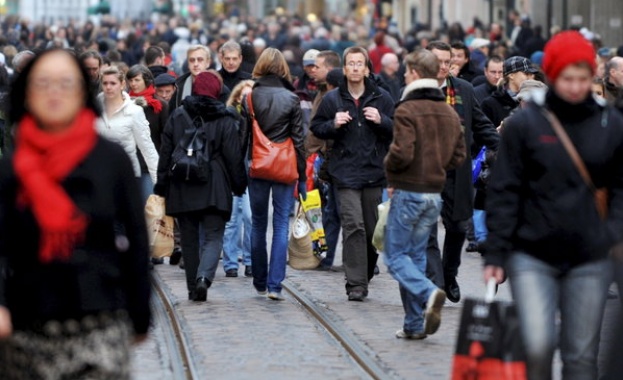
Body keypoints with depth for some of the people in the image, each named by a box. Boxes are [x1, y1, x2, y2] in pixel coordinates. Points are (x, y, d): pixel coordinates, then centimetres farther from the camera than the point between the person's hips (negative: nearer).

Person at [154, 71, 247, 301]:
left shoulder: (177, 116, 5)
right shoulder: (225, 120, -3)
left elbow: (165, 153, 6)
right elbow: (233, 156, -3)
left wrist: (162, 185, 12)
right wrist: (239, 184, 8)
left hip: (182, 188, 2)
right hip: (214, 189, -2)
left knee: (189, 239, 11)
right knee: (213, 237, 1)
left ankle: (193, 287, 13)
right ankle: (204, 277, -23)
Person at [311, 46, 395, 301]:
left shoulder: (382, 98, 5)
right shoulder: (332, 99, 5)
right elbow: (316, 128, 10)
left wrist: (381, 121, -13)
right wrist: (333, 124, -9)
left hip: (374, 172, 2)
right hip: (345, 172, -2)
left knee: (372, 229, 9)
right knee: (353, 227, -12)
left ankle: (365, 275, 29)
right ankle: (356, 284, -12)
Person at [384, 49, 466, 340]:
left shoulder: (406, 110, -14)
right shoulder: (449, 113, 9)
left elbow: (402, 154, -22)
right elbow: (458, 156, 11)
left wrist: (388, 167, -2)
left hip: (408, 192, -7)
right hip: (436, 193, 7)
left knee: (395, 255, 1)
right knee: (416, 254, 14)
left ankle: (428, 293, -23)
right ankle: (415, 324, 11)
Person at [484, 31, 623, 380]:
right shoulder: (524, 124, -2)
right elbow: (504, 193, -1)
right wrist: (496, 254, -4)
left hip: (591, 260, 2)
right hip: (532, 256, -2)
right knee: (537, 345, -15)